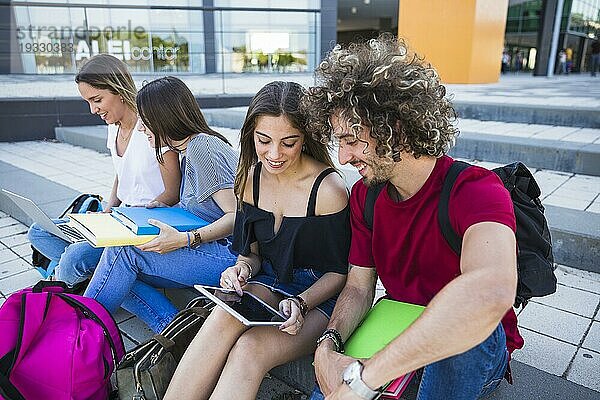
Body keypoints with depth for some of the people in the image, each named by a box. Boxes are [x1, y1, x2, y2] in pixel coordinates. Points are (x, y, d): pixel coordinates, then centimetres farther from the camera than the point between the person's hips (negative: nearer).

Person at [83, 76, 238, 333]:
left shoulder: (201, 147, -14)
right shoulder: (189, 150, 17)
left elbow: (237, 215, -19)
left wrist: (185, 239, -26)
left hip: (228, 253, -10)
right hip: (211, 250, 10)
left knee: (123, 251, -14)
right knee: (125, 276, -4)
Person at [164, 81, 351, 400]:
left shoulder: (328, 189, -18)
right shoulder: (251, 178, 0)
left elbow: (339, 272, -8)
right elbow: (251, 252, 9)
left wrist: (301, 302, -23)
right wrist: (243, 269, -13)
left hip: (319, 295, -4)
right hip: (269, 283, 5)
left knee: (249, 349, -30)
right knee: (224, 317, -29)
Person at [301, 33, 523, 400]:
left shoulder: (476, 189, -27)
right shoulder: (364, 196, -6)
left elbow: (491, 292, -48)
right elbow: (358, 288, -4)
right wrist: (328, 345, -25)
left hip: (471, 348, -3)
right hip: (400, 334, 4)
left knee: (468, 324, -36)